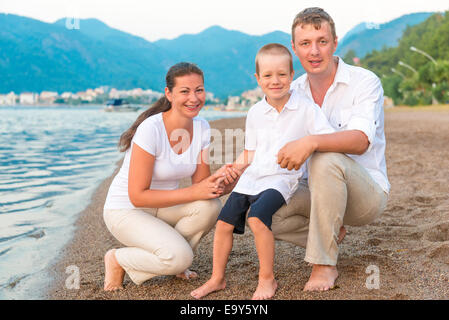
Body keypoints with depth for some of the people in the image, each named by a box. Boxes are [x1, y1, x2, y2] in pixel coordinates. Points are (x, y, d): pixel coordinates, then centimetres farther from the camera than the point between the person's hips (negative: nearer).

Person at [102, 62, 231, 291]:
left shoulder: (202, 128, -5)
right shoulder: (151, 129, -25)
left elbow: (200, 182, 0)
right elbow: (138, 196, -25)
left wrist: (215, 186, -24)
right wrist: (193, 193, -30)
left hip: (163, 206, 6)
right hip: (126, 210, -6)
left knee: (209, 206, -23)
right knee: (180, 257, -27)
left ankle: (174, 263, 2)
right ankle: (118, 260, 1)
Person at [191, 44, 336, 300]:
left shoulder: (306, 108, -5)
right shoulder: (255, 113, 9)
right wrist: (234, 168, 1)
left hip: (282, 177, -6)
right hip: (252, 177, 6)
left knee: (257, 216, -29)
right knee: (224, 222, 0)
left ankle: (267, 279, -11)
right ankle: (217, 279, 19)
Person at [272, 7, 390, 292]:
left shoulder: (365, 82, -13)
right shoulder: (293, 92, 3)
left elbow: (360, 140, -30)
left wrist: (311, 142, -47)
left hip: (368, 193, -5)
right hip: (319, 190, 5)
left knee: (326, 161, -37)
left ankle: (324, 264, -24)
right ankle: (330, 234, 5)